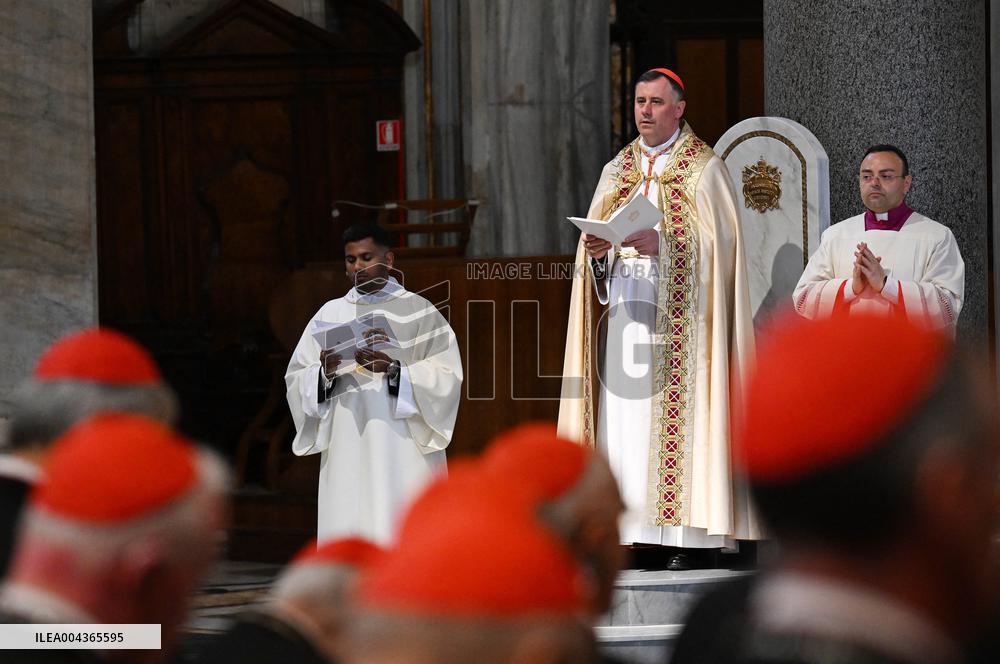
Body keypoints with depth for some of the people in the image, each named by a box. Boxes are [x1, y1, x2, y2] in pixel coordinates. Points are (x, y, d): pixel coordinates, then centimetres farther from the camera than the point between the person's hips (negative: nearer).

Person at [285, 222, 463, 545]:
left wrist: (393, 369, -18)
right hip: (347, 454, 3)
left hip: (402, 454, -3)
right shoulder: (330, 314, 13)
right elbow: (296, 378, 8)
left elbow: (446, 376, -5)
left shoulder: (420, 312, 4)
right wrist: (325, 372, -13)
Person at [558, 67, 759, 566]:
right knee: (625, 426, -2)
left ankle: (685, 533, -11)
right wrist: (597, 250, -8)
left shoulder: (705, 170, 2)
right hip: (626, 317, 5)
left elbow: (716, 244, -8)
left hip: (679, 322, -5)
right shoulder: (616, 172, 18)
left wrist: (663, 245, -22)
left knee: (677, 421, -11)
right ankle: (638, 533, -2)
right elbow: (592, 264, 15)